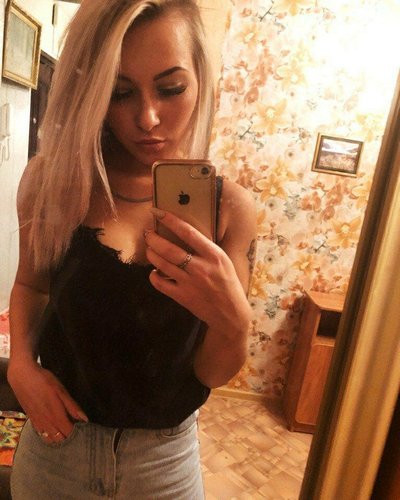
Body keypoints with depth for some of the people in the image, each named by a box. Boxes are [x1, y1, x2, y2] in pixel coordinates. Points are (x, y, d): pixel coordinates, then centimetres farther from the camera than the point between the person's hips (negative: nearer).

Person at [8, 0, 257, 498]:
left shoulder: (229, 206, -16)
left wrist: (234, 319, -31)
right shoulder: (54, 180, -15)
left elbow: (212, 375, -11)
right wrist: (22, 362, -13)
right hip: (56, 440, 1)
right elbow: (31, 284, 3)